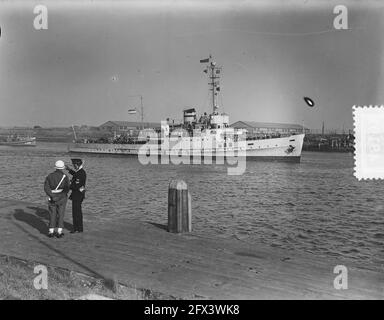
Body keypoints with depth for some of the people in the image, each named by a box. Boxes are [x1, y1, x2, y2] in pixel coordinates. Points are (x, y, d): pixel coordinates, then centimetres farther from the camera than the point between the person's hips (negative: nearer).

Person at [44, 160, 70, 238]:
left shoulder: (49, 176, 0)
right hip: (61, 198, -2)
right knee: (60, 215, 5)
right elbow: (67, 188, -15)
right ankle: (59, 232, 5)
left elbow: (46, 187, -10)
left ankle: (51, 232, 11)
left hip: (52, 198, 2)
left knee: (52, 215, 10)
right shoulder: (65, 177, -8)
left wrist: (52, 196, -14)